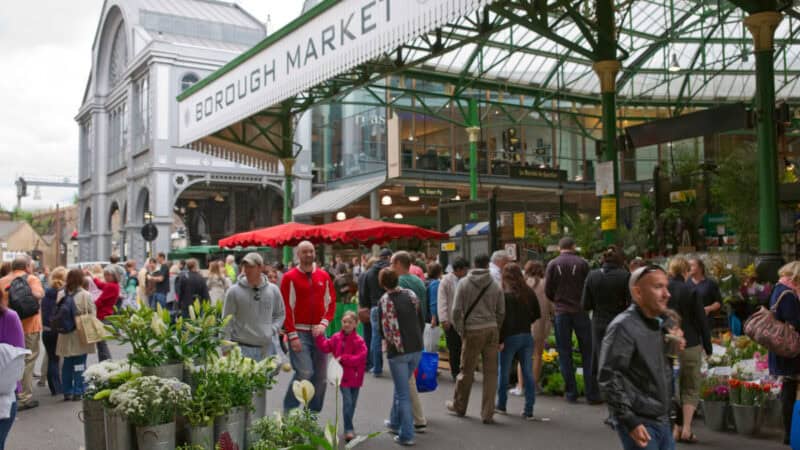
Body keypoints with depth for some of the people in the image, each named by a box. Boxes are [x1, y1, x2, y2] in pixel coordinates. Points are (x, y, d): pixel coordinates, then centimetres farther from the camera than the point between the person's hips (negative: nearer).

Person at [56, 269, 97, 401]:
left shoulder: (61, 295, 0)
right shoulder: (85, 295, -11)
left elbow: (57, 314, 3)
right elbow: (92, 314, -9)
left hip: (65, 335, 4)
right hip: (81, 334, -4)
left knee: (67, 364, 13)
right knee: (80, 364, 4)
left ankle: (67, 392, 18)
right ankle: (78, 392, 6)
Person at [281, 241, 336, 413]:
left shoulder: (324, 276, 9)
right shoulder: (289, 277, -3)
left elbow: (331, 302, 10)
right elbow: (286, 308, -7)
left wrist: (324, 324, -6)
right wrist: (292, 335, -12)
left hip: (318, 332, 4)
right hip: (299, 333, -4)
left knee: (320, 377, 4)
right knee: (305, 372, -15)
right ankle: (288, 411, 5)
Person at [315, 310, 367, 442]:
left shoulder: (359, 341, -9)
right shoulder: (336, 337, 0)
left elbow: (360, 357, -17)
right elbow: (326, 347, 3)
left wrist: (343, 358, -21)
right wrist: (319, 337, -8)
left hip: (355, 377, 1)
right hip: (342, 375, 0)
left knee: (352, 403, 13)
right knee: (347, 401, -11)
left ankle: (349, 427, 33)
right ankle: (348, 430, -4)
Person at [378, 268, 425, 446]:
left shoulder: (384, 302, -12)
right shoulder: (411, 294, 2)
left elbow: (383, 331, -8)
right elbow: (422, 321, 6)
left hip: (397, 351, -5)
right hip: (416, 349, 5)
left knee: (403, 393, 2)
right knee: (401, 386, 23)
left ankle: (407, 435, 4)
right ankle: (395, 422, 37)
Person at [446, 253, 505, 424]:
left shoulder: (464, 283, -1)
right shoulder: (495, 285, 4)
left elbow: (457, 310, -5)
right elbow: (501, 312, 4)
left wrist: (461, 331, 3)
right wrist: (496, 331, 13)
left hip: (473, 331, -2)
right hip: (492, 330, 2)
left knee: (466, 371, 11)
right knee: (491, 372, 6)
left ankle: (458, 406, 28)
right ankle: (488, 413, 8)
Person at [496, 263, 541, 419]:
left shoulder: (505, 295, -13)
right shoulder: (529, 293, 3)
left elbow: (504, 319, -17)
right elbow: (537, 314, 11)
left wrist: (500, 340, -14)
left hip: (510, 337, -4)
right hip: (527, 336, 5)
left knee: (503, 372, 12)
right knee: (527, 373, 6)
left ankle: (501, 405, 25)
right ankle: (529, 410, 6)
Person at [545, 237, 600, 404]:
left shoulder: (553, 264, -2)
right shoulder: (582, 263, -4)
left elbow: (548, 290, -1)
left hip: (561, 313, 1)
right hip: (580, 312, 0)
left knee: (565, 353, 8)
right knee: (587, 353, 7)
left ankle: (571, 393, 9)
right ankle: (592, 393, 6)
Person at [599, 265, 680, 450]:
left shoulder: (659, 324, 11)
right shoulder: (623, 327, -15)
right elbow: (608, 378, -19)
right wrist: (630, 421, -20)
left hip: (662, 421, 8)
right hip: (639, 424, -8)